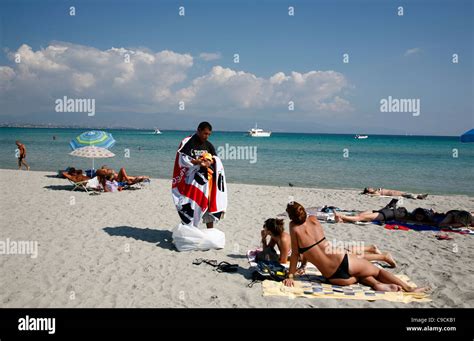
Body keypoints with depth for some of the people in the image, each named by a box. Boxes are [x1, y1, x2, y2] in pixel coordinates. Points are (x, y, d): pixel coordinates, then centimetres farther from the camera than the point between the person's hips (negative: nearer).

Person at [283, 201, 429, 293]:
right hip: (345, 262, 2)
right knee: (378, 271, 25)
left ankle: (376, 284, 1)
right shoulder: (313, 220, 6)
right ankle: (409, 288, 14)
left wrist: (290, 276, 5)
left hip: (333, 277, -2)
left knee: (358, 275, 30)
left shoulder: (294, 227, -6)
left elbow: (295, 254, -3)